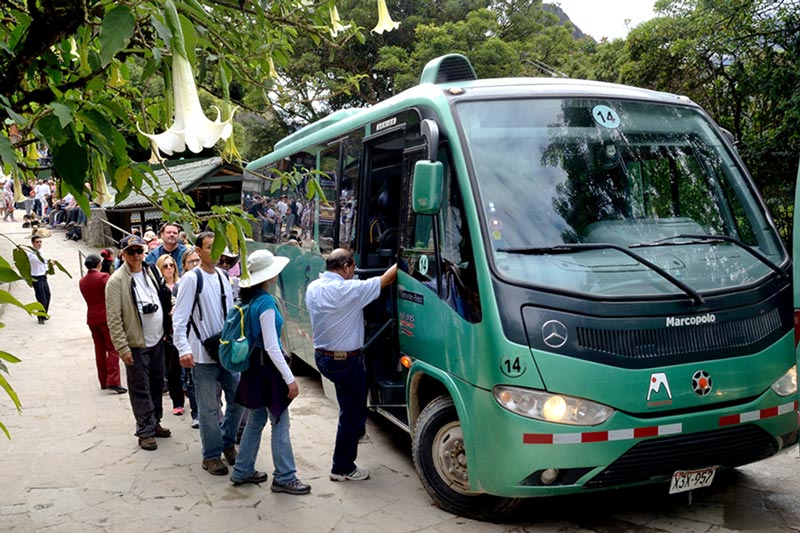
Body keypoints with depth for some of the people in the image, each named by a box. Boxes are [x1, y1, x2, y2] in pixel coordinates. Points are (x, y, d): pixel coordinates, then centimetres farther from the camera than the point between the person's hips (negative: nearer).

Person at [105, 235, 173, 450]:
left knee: (156, 384, 16)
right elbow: (113, 318, -15)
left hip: (157, 340, 6)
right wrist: (122, 347, -18)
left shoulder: (152, 271, 6)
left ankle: (155, 423, 30)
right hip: (136, 344, -6)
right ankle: (145, 431, 11)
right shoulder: (117, 280, -14)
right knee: (140, 389, 2)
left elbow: (165, 300, 18)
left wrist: (167, 327, 10)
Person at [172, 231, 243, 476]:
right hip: (202, 355, -6)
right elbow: (180, 317, -14)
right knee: (209, 408, 4)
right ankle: (211, 455, 19)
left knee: (237, 399, 12)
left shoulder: (223, 276, 10)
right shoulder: (191, 279, -9)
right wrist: (183, 349, -24)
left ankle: (227, 443, 32)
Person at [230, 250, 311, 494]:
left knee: (256, 419, 19)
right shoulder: (266, 302, -19)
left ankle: (242, 471, 27)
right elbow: (271, 347, -21)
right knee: (280, 424, 0)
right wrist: (290, 379, -18)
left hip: (254, 366, 9)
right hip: (268, 367, -9)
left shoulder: (251, 299, 8)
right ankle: (284, 478, 8)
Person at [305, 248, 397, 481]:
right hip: (345, 361, -8)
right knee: (351, 414, 4)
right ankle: (343, 469, 13)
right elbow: (385, 280, -15)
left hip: (321, 355, 8)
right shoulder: (349, 290, -22)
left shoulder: (313, 288, 2)